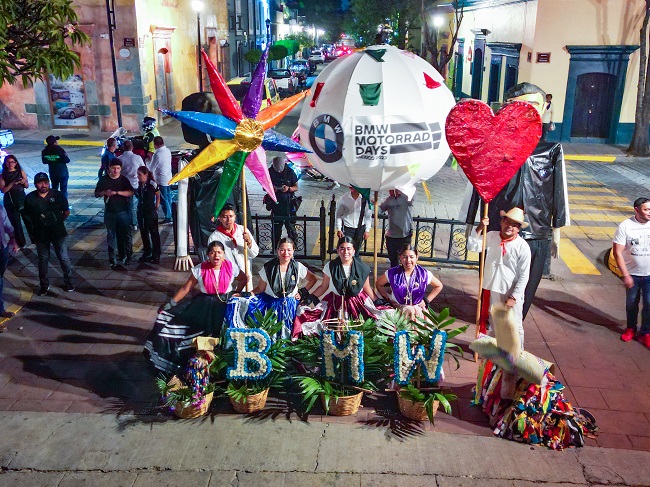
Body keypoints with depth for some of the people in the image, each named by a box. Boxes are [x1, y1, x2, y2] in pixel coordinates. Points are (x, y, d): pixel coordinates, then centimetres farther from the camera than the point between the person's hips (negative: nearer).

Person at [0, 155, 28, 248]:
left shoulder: (21, 172, -1)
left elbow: (27, 186, 5)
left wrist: (24, 182, -17)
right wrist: (12, 183, -22)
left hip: (22, 199, 0)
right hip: (10, 202, 0)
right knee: (15, 223, 6)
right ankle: (21, 243, 19)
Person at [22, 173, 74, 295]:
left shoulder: (58, 195, -9)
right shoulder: (29, 198, -7)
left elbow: (66, 212, 3)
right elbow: (27, 217, 3)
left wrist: (58, 222, 5)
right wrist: (32, 233, 5)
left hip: (58, 233, -1)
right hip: (40, 235, 1)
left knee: (64, 258, 5)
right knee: (43, 260, 13)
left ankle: (68, 282, 21)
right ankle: (44, 284, 27)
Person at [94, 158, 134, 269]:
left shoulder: (124, 180, 0)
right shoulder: (103, 180, 1)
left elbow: (131, 193, -11)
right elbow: (96, 194, 5)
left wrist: (117, 192, -21)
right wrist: (104, 192, -16)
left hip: (123, 211, -1)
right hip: (110, 212, 1)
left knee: (126, 234, 2)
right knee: (111, 236, 6)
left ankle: (128, 256, 18)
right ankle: (112, 260, 13)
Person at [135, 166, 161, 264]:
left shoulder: (152, 184, -17)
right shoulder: (139, 184, 1)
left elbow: (158, 196, -5)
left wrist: (156, 207, -4)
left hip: (151, 213, -7)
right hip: (141, 212, 7)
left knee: (154, 233, 5)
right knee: (143, 233, 17)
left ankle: (156, 255, 14)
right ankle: (147, 253, 32)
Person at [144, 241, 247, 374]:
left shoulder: (231, 267, -4)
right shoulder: (200, 269, -4)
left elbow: (243, 279, 13)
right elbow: (185, 289, -1)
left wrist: (236, 293, 1)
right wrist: (170, 304, -3)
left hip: (225, 303, -1)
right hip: (204, 303, 1)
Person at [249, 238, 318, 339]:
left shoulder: (298, 267, -1)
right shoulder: (268, 268, -3)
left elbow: (313, 279, 14)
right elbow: (260, 288, 1)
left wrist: (302, 292, 6)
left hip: (289, 303, -1)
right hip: (269, 301, 1)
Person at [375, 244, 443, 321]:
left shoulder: (424, 274, -5)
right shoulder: (392, 273, -6)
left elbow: (439, 286, 12)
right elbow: (378, 284, 11)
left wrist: (426, 301, 5)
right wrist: (388, 299, 4)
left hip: (417, 309, 1)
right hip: (397, 308, 0)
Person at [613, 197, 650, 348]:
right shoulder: (625, 227, -13)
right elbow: (617, 252, -13)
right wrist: (625, 275, -16)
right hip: (632, 274, -1)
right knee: (631, 303, 15)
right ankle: (631, 328, 36)